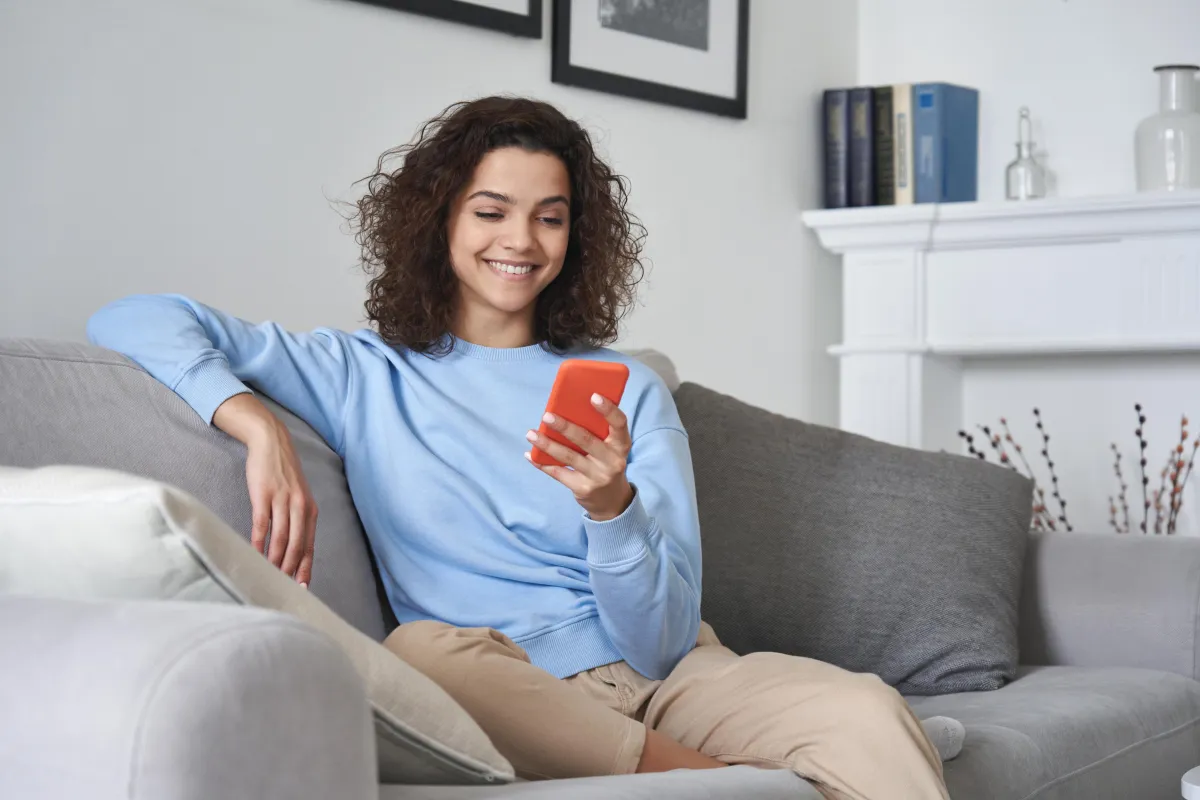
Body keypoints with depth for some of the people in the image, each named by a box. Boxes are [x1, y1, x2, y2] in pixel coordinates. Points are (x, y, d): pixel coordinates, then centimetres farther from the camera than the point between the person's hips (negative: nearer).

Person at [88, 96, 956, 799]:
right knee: (424, 651, -37)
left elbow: (658, 641, 3)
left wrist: (611, 506, -17)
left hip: (664, 680, 0)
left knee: (867, 714, -33)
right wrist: (259, 426, -12)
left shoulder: (629, 393, 14)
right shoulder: (366, 377, 11)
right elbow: (135, 321, 4)